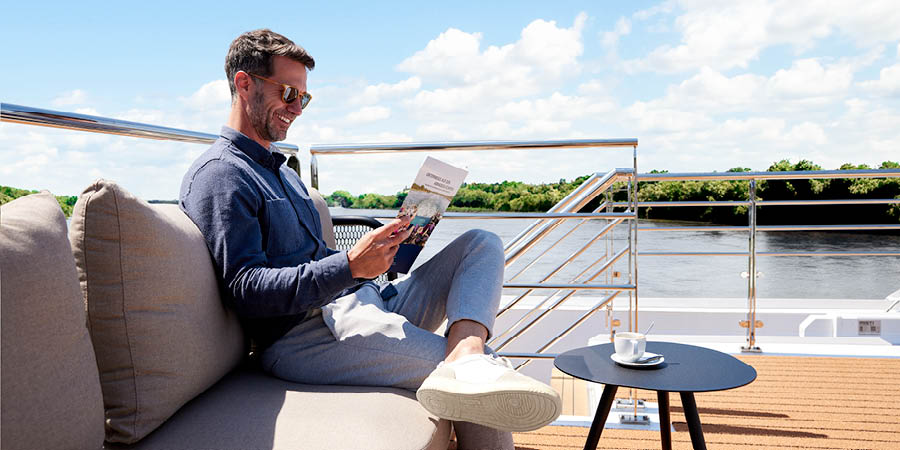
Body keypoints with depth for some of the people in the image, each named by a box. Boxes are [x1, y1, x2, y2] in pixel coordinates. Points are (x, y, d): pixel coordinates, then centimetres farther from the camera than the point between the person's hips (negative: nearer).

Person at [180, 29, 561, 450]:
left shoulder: (281, 170, 29)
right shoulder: (218, 175, -4)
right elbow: (245, 290, -16)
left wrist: (385, 246, 9)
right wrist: (350, 265, -27)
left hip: (363, 308, 10)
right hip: (300, 337, -10)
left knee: (480, 243, -7)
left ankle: (464, 359, -31)